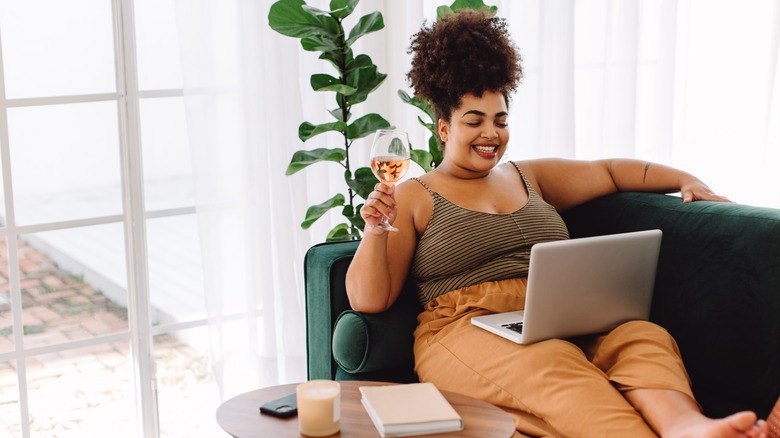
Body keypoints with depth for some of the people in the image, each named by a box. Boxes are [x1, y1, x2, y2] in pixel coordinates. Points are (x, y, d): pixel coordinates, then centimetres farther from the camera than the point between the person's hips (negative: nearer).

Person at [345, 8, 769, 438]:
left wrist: (687, 180, 13)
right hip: (464, 332, -5)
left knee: (642, 337, -27)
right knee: (551, 364, -38)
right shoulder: (413, 199, 8)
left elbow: (610, 171, 28)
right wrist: (375, 231, -17)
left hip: (558, 324, 5)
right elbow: (368, 301, 1)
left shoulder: (529, 177, 24)